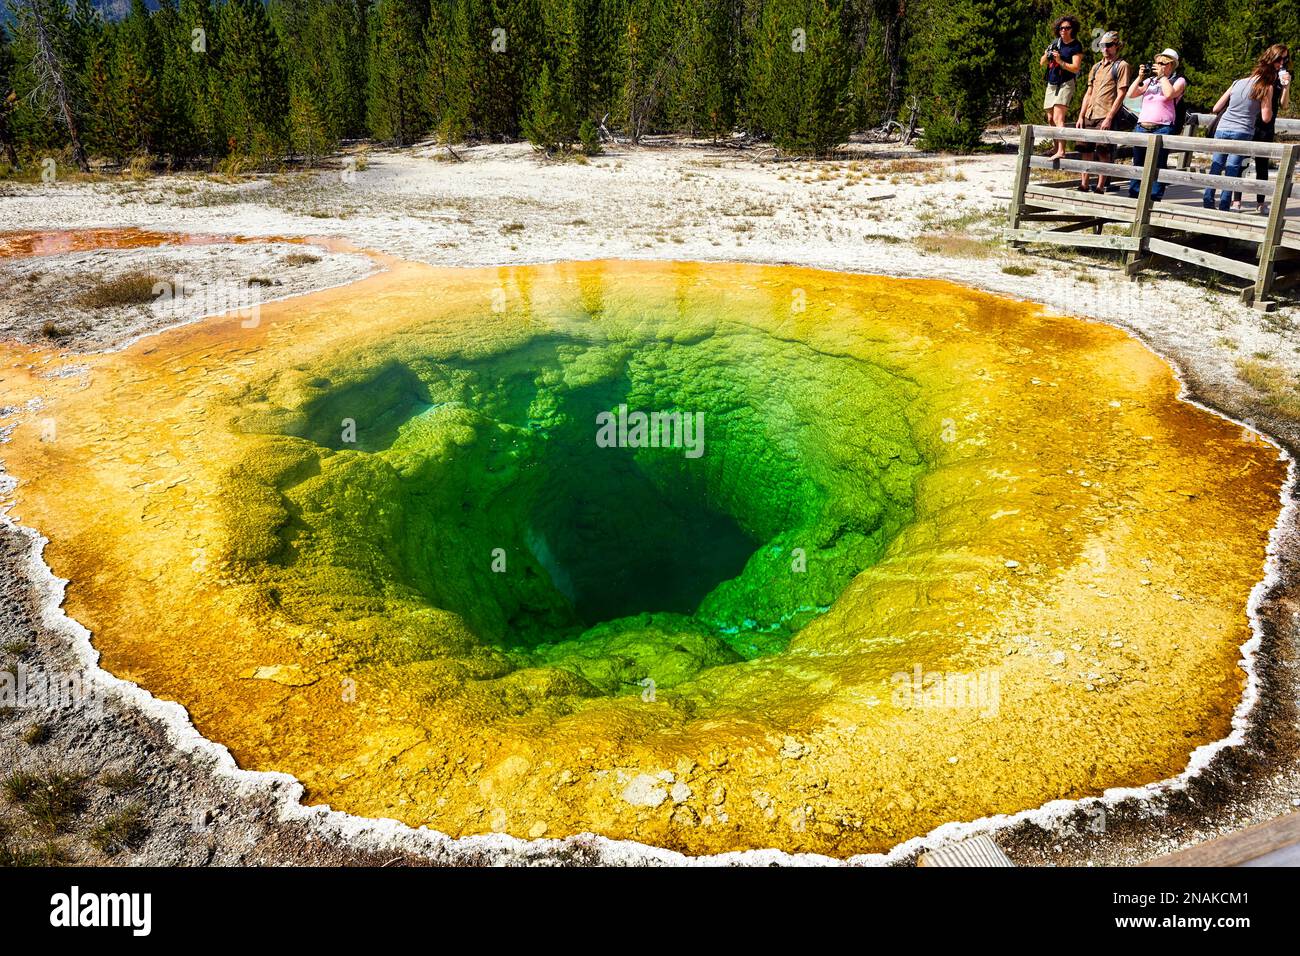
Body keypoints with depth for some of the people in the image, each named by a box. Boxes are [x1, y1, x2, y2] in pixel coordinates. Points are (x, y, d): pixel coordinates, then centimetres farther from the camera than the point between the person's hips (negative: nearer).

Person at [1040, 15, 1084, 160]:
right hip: (1051, 84, 7)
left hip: (1065, 84, -7)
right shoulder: (1056, 42, 11)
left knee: (1058, 118, -21)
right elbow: (1042, 63, 13)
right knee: (1051, 119, 12)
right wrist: (1047, 55, -8)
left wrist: (1060, 61, -25)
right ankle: (1056, 148, 24)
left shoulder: (1076, 46, -6)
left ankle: (1061, 151, -30)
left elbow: (1076, 68, -14)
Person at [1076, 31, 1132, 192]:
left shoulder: (1122, 66, -1)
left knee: (1104, 153, -6)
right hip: (1089, 116, 7)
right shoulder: (1096, 66, 19)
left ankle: (1100, 187, -2)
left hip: (1105, 117, -7)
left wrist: (1109, 118, -17)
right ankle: (1083, 185, 13)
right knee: (1085, 150, 5)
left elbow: (1121, 95, -9)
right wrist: (1081, 116, 10)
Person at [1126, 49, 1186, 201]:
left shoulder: (1179, 81, 6)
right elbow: (1130, 95, 12)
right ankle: (1133, 195, 13)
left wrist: (1162, 75, -5)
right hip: (1141, 127, 5)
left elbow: (1169, 94, -15)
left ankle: (1154, 198, -5)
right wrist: (1140, 77, 2)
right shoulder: (1150, 80, 20)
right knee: (1138, 164, 7)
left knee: (1157, 166, -6)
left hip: (1162, 129, -5)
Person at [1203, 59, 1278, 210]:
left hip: (1222, 129, 3)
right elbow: (1266, 118, -1)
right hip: (1242, 132, -3)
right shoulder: (1266, 88, 2)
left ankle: (1207, 203, 6)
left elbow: (1215, 109, 14)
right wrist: (1269, 104, 15)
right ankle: (1224, 207, -4)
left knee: (1215, 168, 8)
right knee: (1232, 170, -1)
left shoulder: (1238, 83, 13)